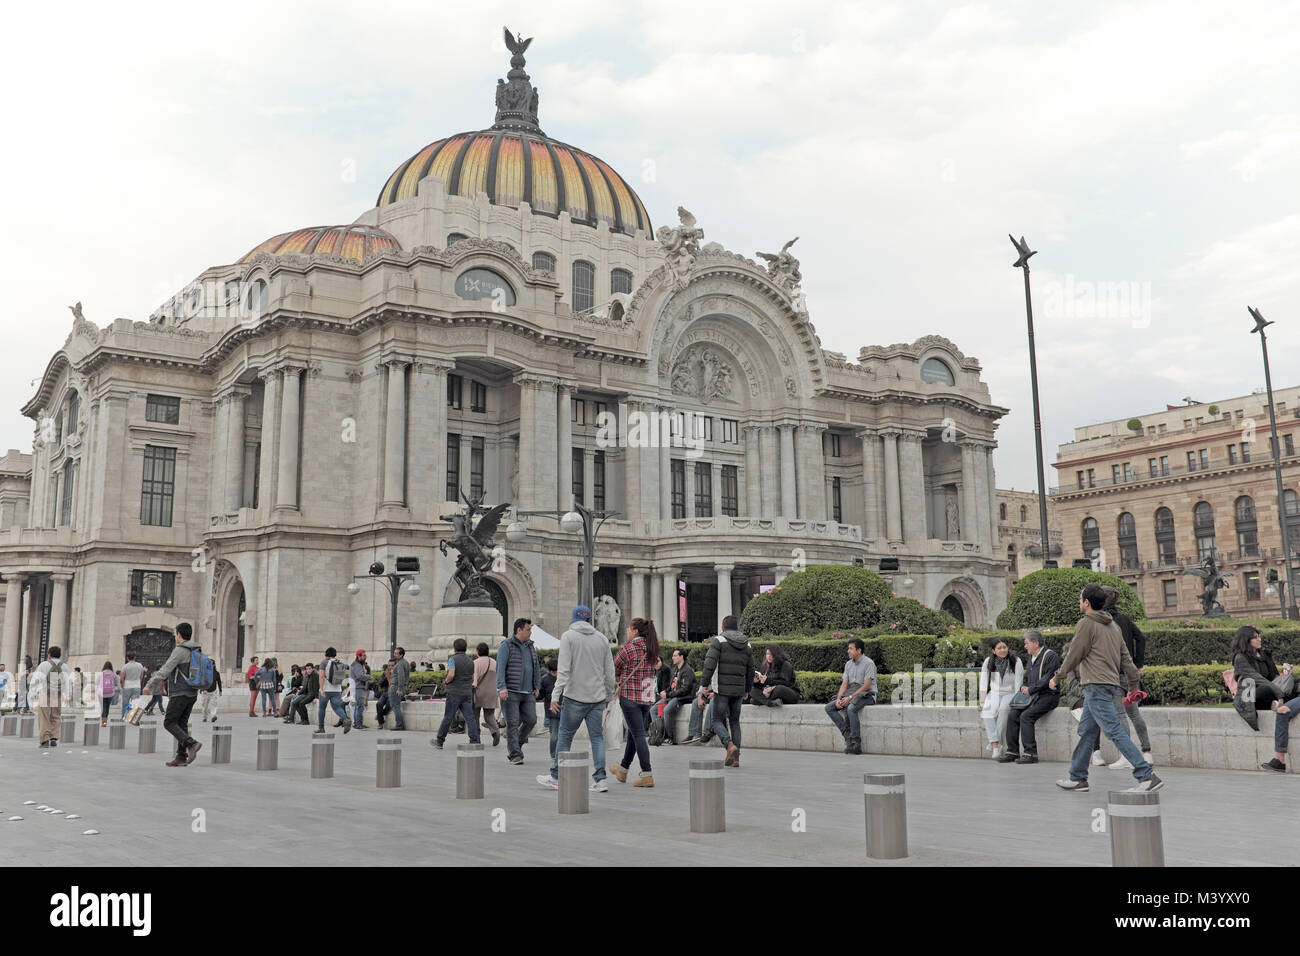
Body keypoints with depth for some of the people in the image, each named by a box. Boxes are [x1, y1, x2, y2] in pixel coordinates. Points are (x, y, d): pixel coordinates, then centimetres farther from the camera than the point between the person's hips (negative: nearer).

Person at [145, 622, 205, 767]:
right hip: (192, 694, 8)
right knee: (181, 724, 11)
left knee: (169, 723, -2)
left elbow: (165, 670, -15)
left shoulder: (180, 650, -13)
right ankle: (181, 758, 8)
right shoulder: (196, 651, 14)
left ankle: (191, 744, -20)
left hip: (180, 694, -8)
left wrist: (150, 685, -7)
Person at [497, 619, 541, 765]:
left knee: (531, 720, -1)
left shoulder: (531, 647, 15)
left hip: (527, 693, 6)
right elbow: (500, 668, -14)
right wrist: (502, 687, -25)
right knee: (513, 723, -5)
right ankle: (515, 755, 0)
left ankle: (516, 745, 22)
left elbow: (536, 668, 21)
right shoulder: (506, 646, -5)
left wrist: (537, 687, 13)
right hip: (510, 692, -6)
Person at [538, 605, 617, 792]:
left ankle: (556, 777, 15)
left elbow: (564, 669, -13)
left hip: (574, 696, -4)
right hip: (597, 697, 4)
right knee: (597, 737, 5)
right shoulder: (602, 638, 10)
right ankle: (600, 779, -1)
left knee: (565, 736, 6)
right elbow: (610, 672, 10)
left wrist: (556, 694, -13)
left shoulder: (568, 636, -3)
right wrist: (609, 696, 19)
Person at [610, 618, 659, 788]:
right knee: (634, 734, 17)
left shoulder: (628, 648, -13)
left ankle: (647, 774, -8)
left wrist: (617, 682, 16)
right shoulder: (653, 649, 7)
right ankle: (623, 769, 32)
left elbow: (614, 670, -3)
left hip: (630, 696, -7)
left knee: (638, 735, -5)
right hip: (648, 696, 7)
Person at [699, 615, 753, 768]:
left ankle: (730, 745, -19)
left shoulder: (719, 641, -4)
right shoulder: (746, 645, 12)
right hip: (739, 690, 5)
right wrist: (747, 690, 24)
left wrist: (704, 684, -8)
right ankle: (735, 757, 9)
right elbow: (750, 670, 15)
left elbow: (710, 664, -14)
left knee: (718, 721, 4)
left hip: (722, 689, -5)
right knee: (735, 721, 13)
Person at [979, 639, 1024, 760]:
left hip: (1010, 694, -2)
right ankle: (996, 745, -34)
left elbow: (1018, 684, -5)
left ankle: (994, 742, -30)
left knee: (1003, 709, -36)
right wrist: (982, 702, -6)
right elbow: (983, 684, 4)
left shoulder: (1016, 661, -4)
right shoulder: (988, 662, 4)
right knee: (987, 711, -31)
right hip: (994, 694, 2)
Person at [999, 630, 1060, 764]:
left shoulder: (1051, 656, -9)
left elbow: (1048, 679, -18)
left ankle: (1030, 753, -22)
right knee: (1013, 715, -9)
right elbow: (1027, 678, 27)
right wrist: (1024, 687, 5)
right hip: (1034, 696, 8)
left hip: (1048, 696, -8)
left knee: (1026, 716, -26)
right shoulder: (1032, 658, 19)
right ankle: (1012, 751, -5)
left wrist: (1030, 690, -16)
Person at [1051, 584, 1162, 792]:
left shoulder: (1086, 623, -9)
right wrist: (1134, 685, 19)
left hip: (1096, 685, -9)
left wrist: (1057, 678, 5)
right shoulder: (1113, 625, 17)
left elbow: (1074, 655, -7)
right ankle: (1077, 778, 19)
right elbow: (1125, 657, 17)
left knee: (1115, 732, -10)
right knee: (1085, 731, 14)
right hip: (1111, 684, 9)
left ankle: (1147, 776, -14)